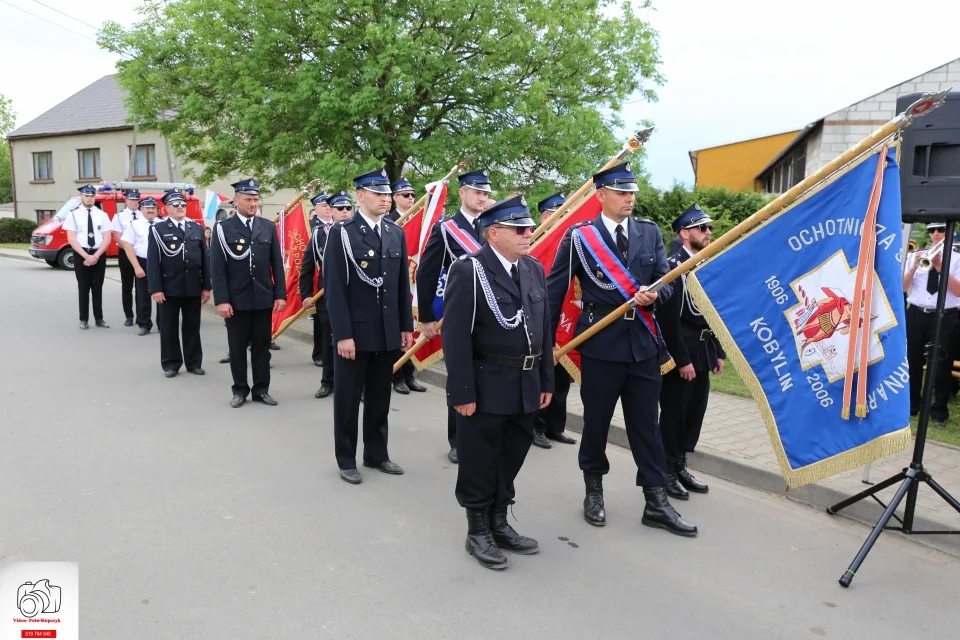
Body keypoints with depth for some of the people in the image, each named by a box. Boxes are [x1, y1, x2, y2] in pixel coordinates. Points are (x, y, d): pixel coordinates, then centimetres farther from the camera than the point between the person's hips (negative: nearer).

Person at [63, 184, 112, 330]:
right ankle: (84, 319, 13)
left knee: (98, 287, 8)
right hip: (81, 255, -1)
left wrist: (95, 256, -12)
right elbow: (71, 239, -6)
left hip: (99, 255, 1)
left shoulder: (102, 214, 4)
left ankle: (99, 318, 17)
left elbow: (107, 239, -1)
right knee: (83, 288, 5)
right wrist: (86, 256, -15)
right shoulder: (73, 214, -1)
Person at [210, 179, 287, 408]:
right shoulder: (223, 228, -2)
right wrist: (221, 300, -12)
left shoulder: (268, 227, 7)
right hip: (236, 300, -2)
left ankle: (261, 389, 19)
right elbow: (217, 268, -6)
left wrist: (280, 294, 0)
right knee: (237, 348, 7)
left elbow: (277, 264, 6)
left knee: (262, 346, 9)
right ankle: (240, 390, 20)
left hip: (264, 298, 2)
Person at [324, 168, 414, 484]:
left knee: (380, 397, 14)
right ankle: (346, 460, 20)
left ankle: (376, 454, 28)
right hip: (354, 331, -5)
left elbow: (403, 284, 11)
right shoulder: (342, 233, -8)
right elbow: (334, 288, -12)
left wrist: (406, 326, 8)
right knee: (348, 399, 7)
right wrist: (342, 334, -16)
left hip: (387, 332, 5)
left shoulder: (396, 233, 8)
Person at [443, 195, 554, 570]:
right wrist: (462, 392, -19)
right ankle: (477, 532, 25)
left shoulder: (535, 269, 9)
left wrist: (546, 381, 10)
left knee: (512, 459, 17)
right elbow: (456, 336, -17)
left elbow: (544, 328, 12)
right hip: (486, 388, -7)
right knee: (479, 463, 8)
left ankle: (499, 524, 34)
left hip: (526, 388, 7)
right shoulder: (468, 271, -14)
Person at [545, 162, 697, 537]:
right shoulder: (579, 236, -3)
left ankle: (656, 502, 17)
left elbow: (666, 282, 7)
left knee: (646, 423, 8)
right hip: (601, 343, -3)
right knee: (596, 421, 10)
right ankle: (593, 491, 29)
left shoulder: (650, 233, 8)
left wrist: (654, 295, -17)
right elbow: (555, 291, -1)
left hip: (643, 342, 3)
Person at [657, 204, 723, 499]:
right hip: (681, 351, -8)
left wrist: (718, 352, 13)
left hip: (703, 350, 8)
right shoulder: (672, 266, -13)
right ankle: (667, 472, 14)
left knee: (695, 412, 13)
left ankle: (680, 467, 26)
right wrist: (681, 359, -19)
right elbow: (668, 318, -18)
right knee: (674, 413, 1)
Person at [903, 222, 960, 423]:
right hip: (916, 315, 2)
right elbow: (902, 287, 2)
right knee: (913, 361, 8)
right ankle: (911, 404, 21)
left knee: (942, 364, 2)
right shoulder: (915, 255, 8)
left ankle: (939, 409, 14)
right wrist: (914, 266, -13)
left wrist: (939, 266, -17)